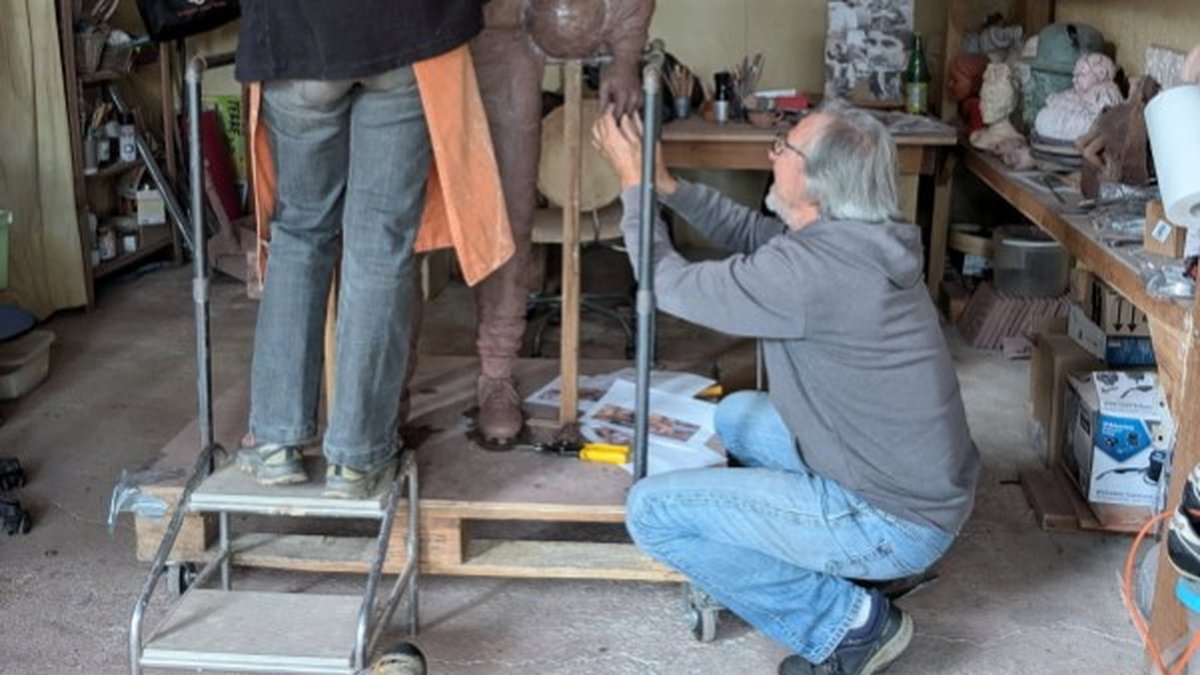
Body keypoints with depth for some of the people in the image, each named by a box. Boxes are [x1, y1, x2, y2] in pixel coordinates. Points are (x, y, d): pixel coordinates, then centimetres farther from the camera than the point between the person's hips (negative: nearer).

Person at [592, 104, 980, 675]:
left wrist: (634, 183, 0)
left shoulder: (812, 266, -26)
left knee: (653, 510, -10)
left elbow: (670, 285, -13)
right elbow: (751, 232, 18)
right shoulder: (855, 238, 1)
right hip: (919, 485, 9)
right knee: (736, 416, 27)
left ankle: (848, 622, -3)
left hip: (894, 521, -9)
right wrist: (667, 185, 8)